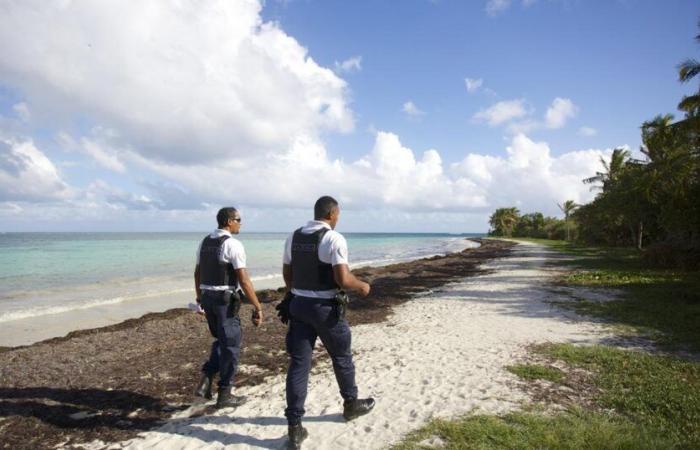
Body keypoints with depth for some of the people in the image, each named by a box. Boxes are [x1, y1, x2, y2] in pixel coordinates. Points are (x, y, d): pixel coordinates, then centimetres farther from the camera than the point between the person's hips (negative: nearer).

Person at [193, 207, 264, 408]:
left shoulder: (205, 242, 9)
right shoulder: (233, 244, -16)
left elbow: (197, 273, 17)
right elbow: (244, 280, -20)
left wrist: (199, 297, 30)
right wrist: (258, 307, -15)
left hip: (207, 298, 8)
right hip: (226, 300, -8)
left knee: (221, 340, 24)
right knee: (231, 345, 6)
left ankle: (206, 379, 12)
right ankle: (224, 394, 16)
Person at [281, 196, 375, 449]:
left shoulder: (293, 237, 5)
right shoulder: (334, 239, -15)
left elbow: (287, 274, 13)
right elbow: (343, 280, -22)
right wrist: (362, 286, -3)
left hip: (298, 305, 5)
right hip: (325, 308, -5)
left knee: (298, 363, 6)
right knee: (341, 357, 17)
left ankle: (294, 426, 9)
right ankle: (351, 404, 38)